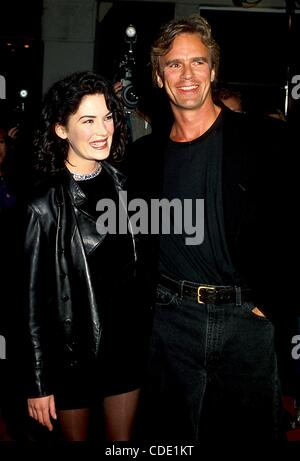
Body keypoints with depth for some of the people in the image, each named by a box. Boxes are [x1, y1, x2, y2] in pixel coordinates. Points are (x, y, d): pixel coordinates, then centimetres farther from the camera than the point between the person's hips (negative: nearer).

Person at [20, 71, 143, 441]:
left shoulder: (120, 183, -2)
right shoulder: (45, 205, -18)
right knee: (75, 437, 17)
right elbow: (33, 298, -14)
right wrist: (38, 383, -11)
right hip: (72, 351, -4)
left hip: (126, 341, 5)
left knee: (123, 440, 20)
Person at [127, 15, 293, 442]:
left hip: (248, 316, -2)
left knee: (250, 428, 13)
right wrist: (152, 300, 6)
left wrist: (271, 303, -9)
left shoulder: (263, 140, -3)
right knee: (171, 435, 13)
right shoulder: (145, 153, 7)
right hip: (172, 319, 3)